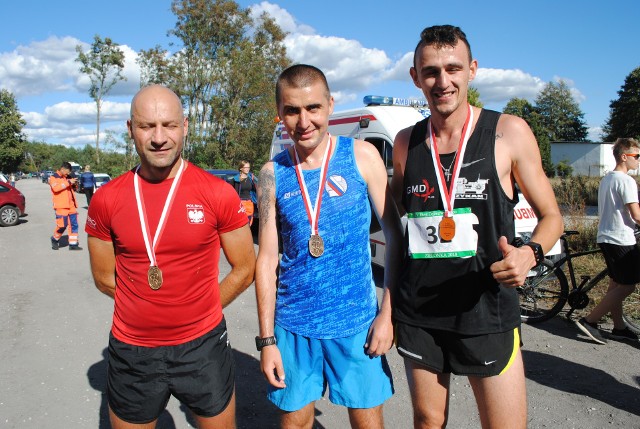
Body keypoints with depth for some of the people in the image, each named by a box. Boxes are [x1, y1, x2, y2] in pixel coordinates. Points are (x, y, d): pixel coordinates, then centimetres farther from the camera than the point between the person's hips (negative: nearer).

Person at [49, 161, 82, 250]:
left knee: (74, 225, 3)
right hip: (61, 206, -6)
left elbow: (71, 188, 28)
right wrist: (68, 182, -23)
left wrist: (74, 184, 5)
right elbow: (55, 188, -20)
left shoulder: (67, 177, 17)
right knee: (62, 225, -7)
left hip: (71, 205, 6)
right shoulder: (53, 178, -1)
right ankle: (55, 239, 19)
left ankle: (73, 244, 8)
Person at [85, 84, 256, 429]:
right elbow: (104, 278, 6)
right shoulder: (106, 200, -4)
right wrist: (148, 309, 6)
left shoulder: (219, 193, -11)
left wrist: (199, 311, 1)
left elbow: (244, 270, -3)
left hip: (203, 346, -1)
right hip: (131, 350, 2)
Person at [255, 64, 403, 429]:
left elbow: (395, 235, -2)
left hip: (356, 322, -1)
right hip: (293, 325, 2)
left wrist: (388, 312, -7)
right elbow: (267, 259, 1)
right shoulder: (273, 174, -1)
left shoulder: (361, 156, -5)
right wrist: (267, 340, 0)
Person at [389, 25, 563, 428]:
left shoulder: (508, 132, -5)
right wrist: (389, 304, 8)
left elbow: (551, 216, 2)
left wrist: (530, 254, -20)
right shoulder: (406, 142, 3)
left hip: (487, 314, -2)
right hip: (418, 314, 3)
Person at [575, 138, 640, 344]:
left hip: (605, 237, 10)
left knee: (616, 284, 14)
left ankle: (619, 328, 21)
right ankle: (589, 320, -4)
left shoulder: (606, 179, 15)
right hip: (622, 239, -10)